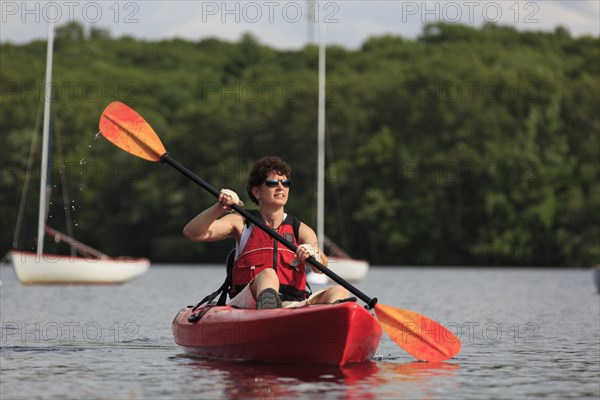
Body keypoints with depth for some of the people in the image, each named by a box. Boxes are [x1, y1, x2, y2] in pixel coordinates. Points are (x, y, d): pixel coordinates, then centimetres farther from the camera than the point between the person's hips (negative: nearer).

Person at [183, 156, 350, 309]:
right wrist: (220, 208, -14)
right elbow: (192, 233, 3)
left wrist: (313, 256, -27)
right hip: (246, 306, -3)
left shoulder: (301, 230, 18)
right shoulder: (242, 223, 15)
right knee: (267, 275, -34)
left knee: (340, 291, -21)